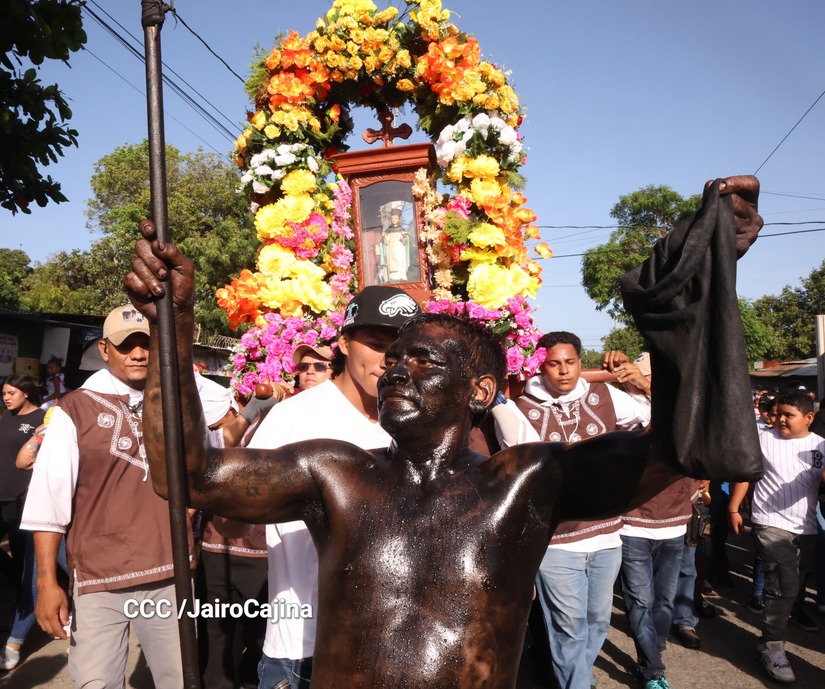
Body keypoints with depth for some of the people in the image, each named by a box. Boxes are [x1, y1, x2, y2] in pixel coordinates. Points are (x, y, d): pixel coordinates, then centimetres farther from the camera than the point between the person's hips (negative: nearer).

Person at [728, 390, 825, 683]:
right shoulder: (763, 438, -4)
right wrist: (733, 509, -3)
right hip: (771, 524, -4)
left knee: (791, 586, 15)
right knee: (784, 584, -12)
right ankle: (771, 647, -3)